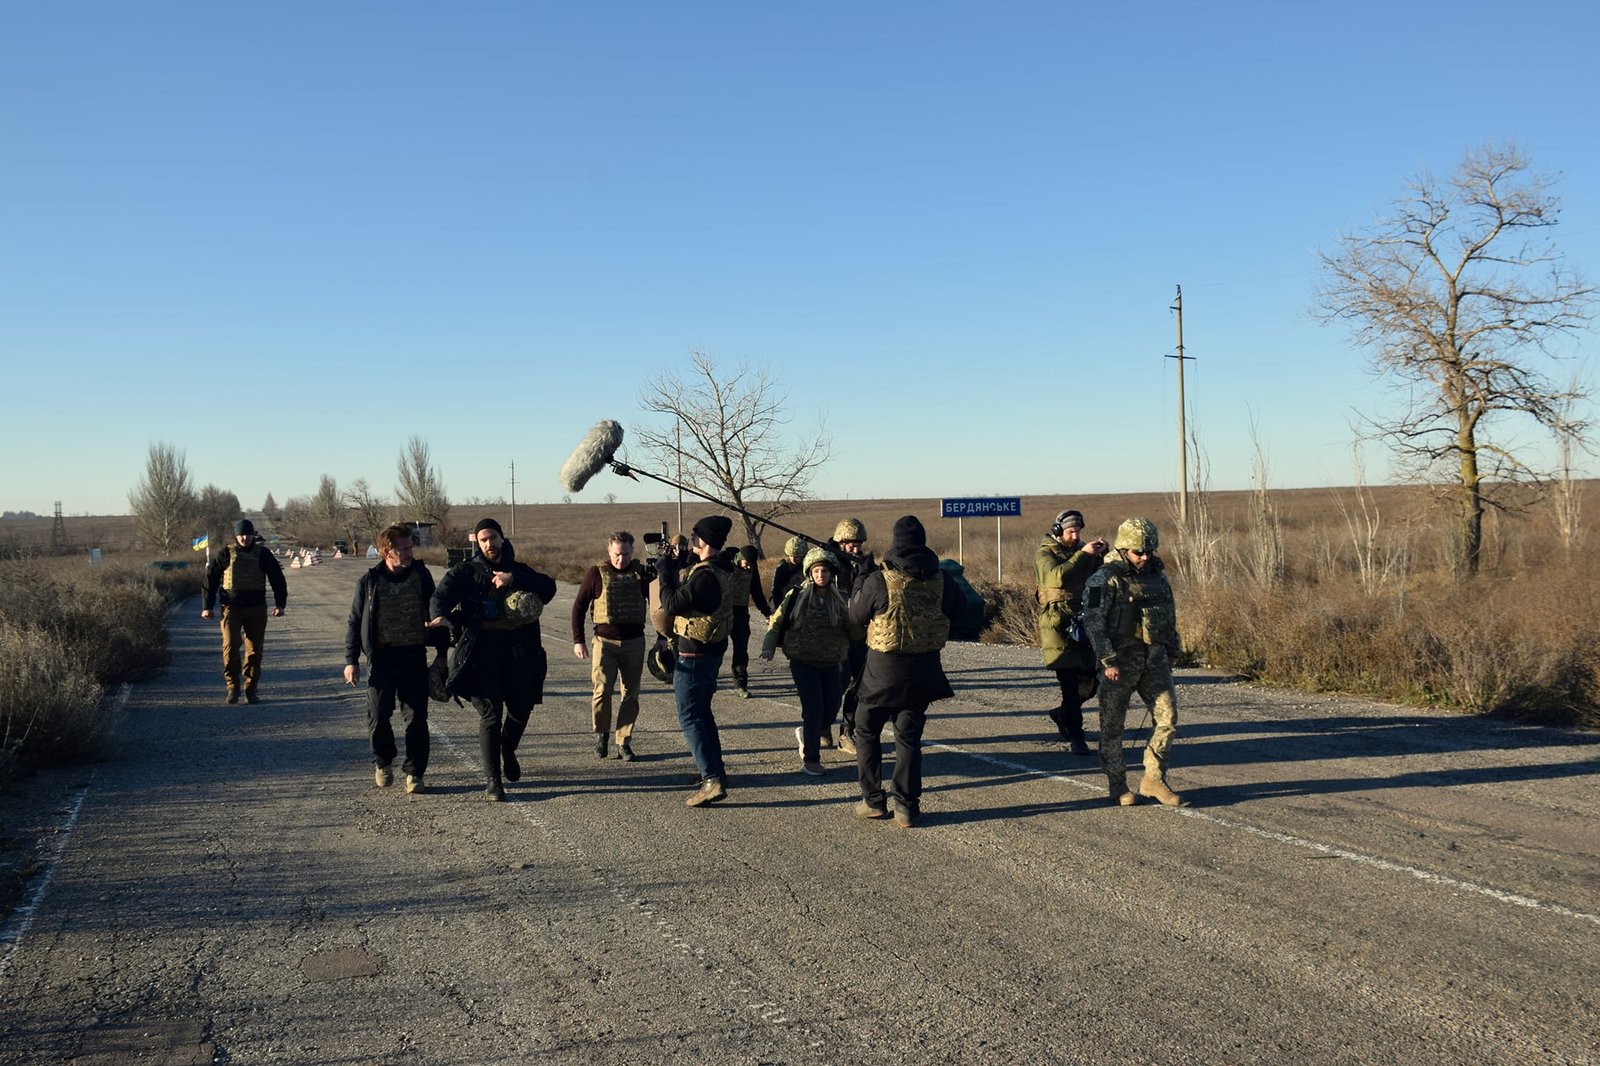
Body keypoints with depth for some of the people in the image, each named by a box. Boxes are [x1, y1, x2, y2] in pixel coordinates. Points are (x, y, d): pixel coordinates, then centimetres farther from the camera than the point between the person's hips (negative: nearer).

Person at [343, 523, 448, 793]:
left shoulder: (421, 575, 2)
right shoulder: (370, 581, 0)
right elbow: (355, 622, 4)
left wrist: (442, 653, 8)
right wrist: (351, 660, -2)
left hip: (414, 655, 1)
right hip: (381, 657, 0)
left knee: (416, 716, 0)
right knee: (378, 715, -1)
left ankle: (414, 772, 11)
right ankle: (382, 762, 24)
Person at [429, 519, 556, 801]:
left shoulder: (519, 570, 15)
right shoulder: (465, 571, 7)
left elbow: (548, 586, -2)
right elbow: (443, 594, -10)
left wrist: (513, 579, -15)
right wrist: (440, 615, -33)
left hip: (519, 651, 3)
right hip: (483, 652, -3)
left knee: (521, 708, 9)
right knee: (490, 714, -7)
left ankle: (508, 751, 41)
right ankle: (492, 782, 0)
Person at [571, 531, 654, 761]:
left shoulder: (642, 573, 3)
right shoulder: (597, 573, -1)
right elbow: (579, 607, 4)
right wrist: (578, 640, -1)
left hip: (634, 642, 2)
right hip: (605, 641, -2)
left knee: (631, 694, 3)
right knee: (602, 690, -11)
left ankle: (624, 742, 12)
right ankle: (601, 733, 13)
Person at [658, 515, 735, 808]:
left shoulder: (706, 575, -25)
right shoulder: (722, 569, 6)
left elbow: (672, 605, -22)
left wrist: (665, 572, -11)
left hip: (694, 654, -10)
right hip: (713, 651, 10)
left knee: (690, 717, -6)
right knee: (701, 711, 21)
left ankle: (712, 779, -12)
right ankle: (715, 770, 29)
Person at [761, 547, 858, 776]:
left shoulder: (839, 600, 1)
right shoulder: (797, 595, -7)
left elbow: (854, 632, 1)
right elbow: (777, 621, -3)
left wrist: (856, 619, -20)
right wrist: (768, 646, -16)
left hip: (830, 663, 4)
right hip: (803, 662, -4)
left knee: (831, 710, 6)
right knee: (814, 711, -9)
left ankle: (805, 732, 38)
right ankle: (810, 760, 5)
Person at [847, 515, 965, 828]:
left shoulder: (879, 581, -15)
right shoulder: (940, 579, -5)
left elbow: (857, 615, 0)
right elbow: (958, 610, 13)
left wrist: (859, 587, 18)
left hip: (884, 668, -3)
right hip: (924, 670, 3)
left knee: (867, 732, 16)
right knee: (909, 738, 13)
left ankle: (873, 801, 16)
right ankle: (906, 807, 11)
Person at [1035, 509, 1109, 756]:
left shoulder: (1082, 550, 14)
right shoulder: (1045, 554, -3)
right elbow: (1056, 577, -22)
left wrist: (1102, 554, -4)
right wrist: (1082, 554, -23)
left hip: (1085, 621, 6)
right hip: (1058, 624, -6)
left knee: (1091, 677, 5)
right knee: (1070, 682, -8)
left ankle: (1063, 713, 30)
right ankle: (1076, 737, -1)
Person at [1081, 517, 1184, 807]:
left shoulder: (1156, 574, 10)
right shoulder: (1105, 579, -11)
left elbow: (1169, 616, 21)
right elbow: (1093, 621, -16)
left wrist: (1171, 652, 20)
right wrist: (1108, 661, -21)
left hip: (1154, 660, 6)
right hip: (1119, 661, -6)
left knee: (1167, 718, 1)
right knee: (1113, 725, 3)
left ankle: (1153, 780, 11)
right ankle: (1117, 786, 14)